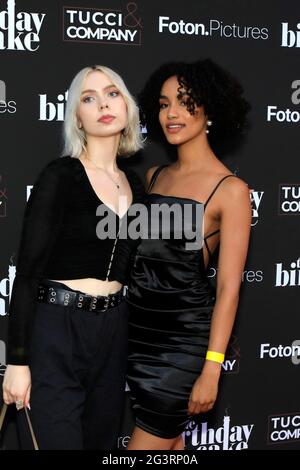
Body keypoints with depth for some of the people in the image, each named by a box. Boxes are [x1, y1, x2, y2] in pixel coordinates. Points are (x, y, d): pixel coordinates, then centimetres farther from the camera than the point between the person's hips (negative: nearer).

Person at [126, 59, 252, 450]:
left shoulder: (230, 190, -11)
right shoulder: (155, 176, 8)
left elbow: (228, 287, -13)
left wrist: (211, 369, -16)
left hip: (183, 335, -5)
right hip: (138, 325, 6)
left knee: (148, 443, 3)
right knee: (168, 441, 17)